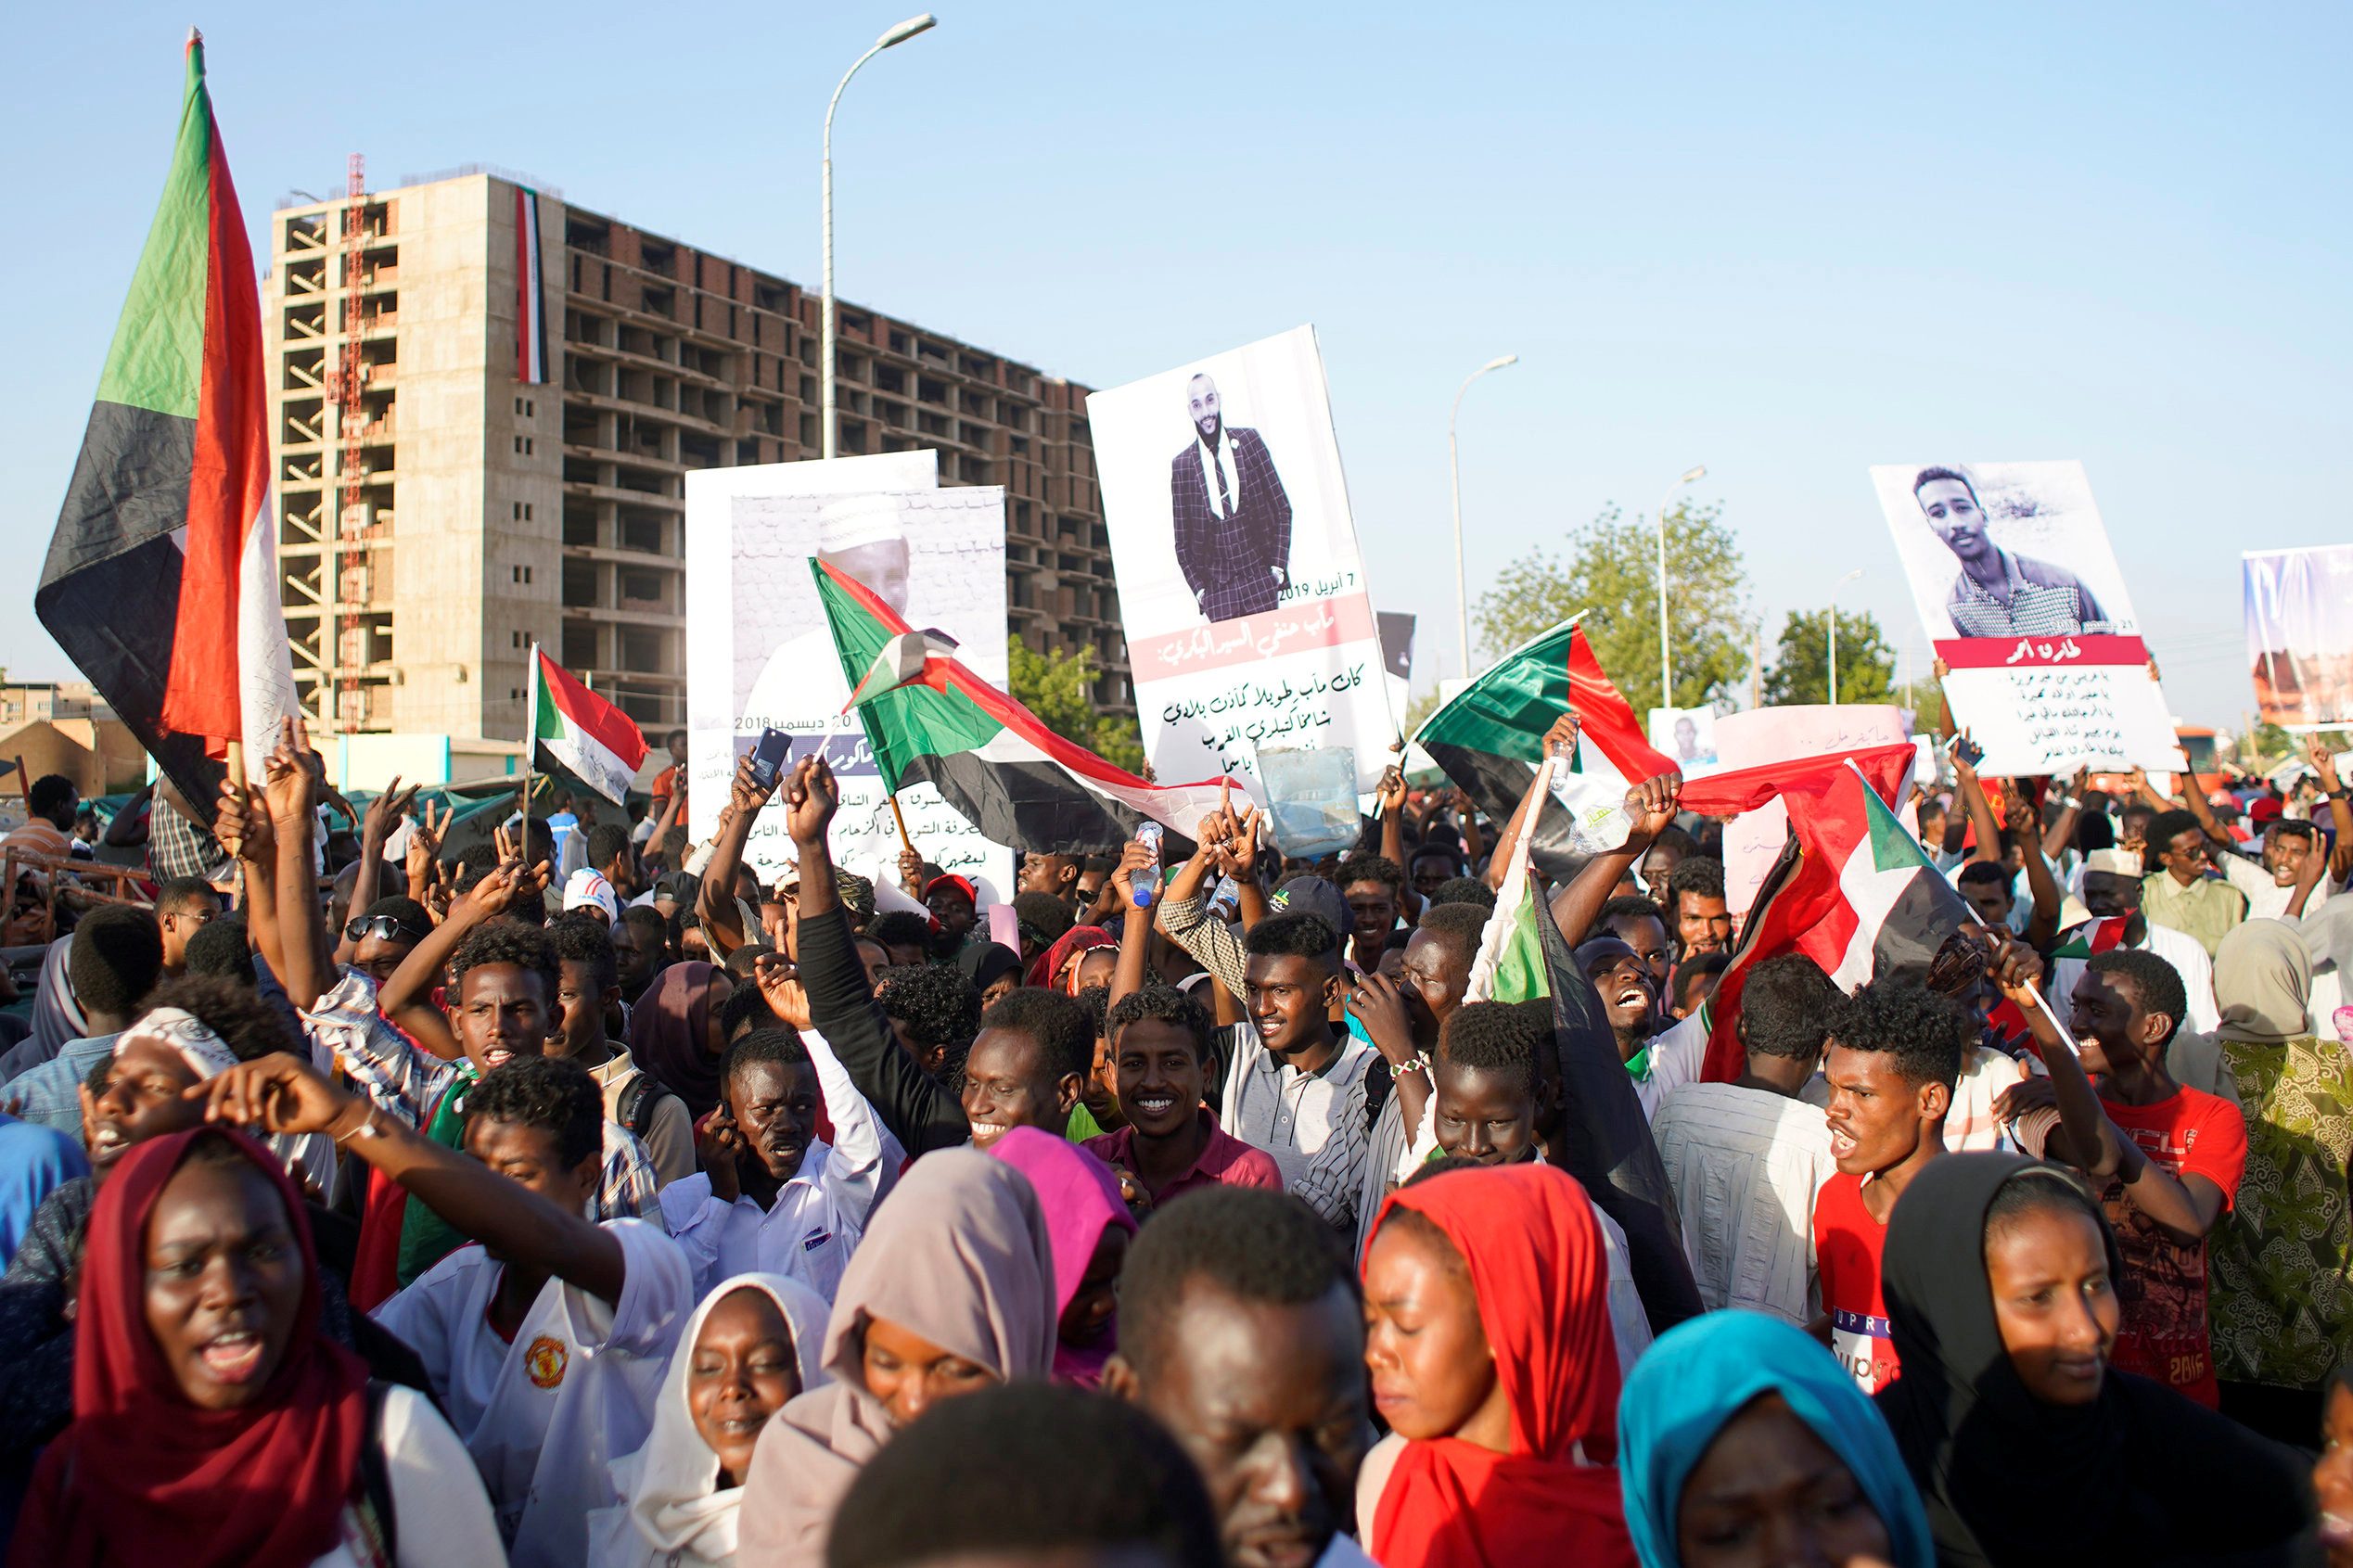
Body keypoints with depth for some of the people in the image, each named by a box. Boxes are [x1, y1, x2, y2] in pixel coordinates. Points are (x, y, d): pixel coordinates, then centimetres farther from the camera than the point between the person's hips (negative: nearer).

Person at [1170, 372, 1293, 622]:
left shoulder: (1249, 441, 5)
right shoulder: (1180, 465, 2)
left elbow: (1282, 508, 8)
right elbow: (1182, 539, 7)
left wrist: (1278, 564, 0)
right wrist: (1198, 587, -1)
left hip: (1261, 579, 1)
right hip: (1217, 590, -1)